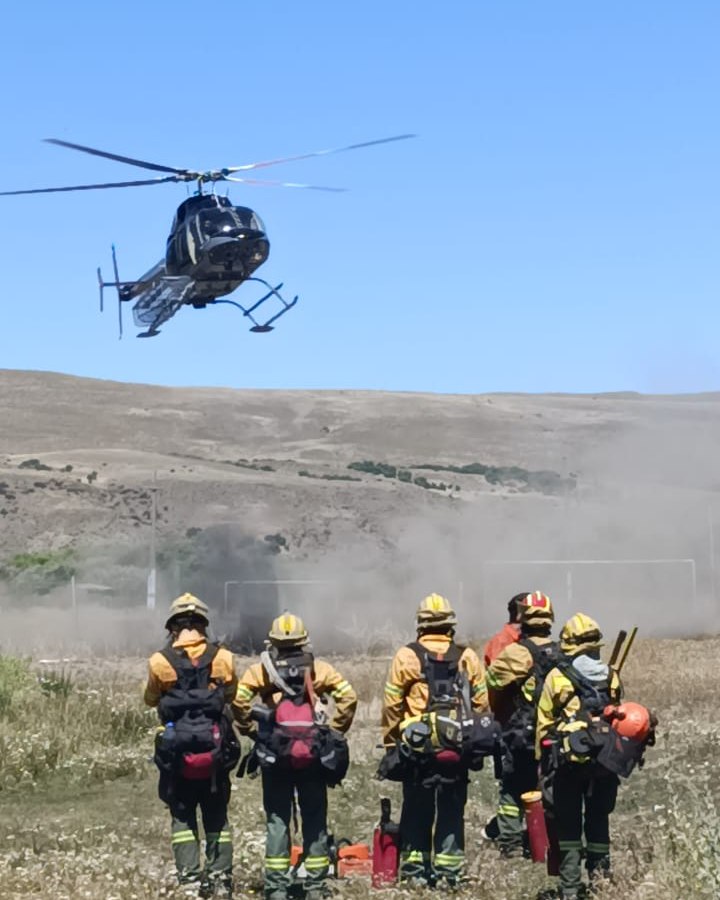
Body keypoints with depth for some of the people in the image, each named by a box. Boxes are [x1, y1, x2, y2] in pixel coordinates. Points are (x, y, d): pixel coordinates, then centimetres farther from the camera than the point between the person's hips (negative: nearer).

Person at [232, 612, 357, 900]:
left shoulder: (261, 669, 2)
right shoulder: (319, 669, 4)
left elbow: (239, 700, -10)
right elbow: (348, 697, -4)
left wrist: (252, 730, 3)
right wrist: (335, 731, 5)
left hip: (275, 756, 0)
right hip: (313, 755, 1)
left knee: (277, 820, 6)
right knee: (315, 820, 9)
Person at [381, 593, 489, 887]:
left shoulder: (406, 656, -4)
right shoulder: (467, 657, 3)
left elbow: (392, 704, -3)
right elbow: (481, 703, 3)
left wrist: (390, 744, 5)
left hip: (417, 747, -1)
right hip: (458, 749, 2)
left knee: (417, 809, 8)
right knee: (452, 809, 8)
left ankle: (415, 866, 10)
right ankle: (450, 869, 9)